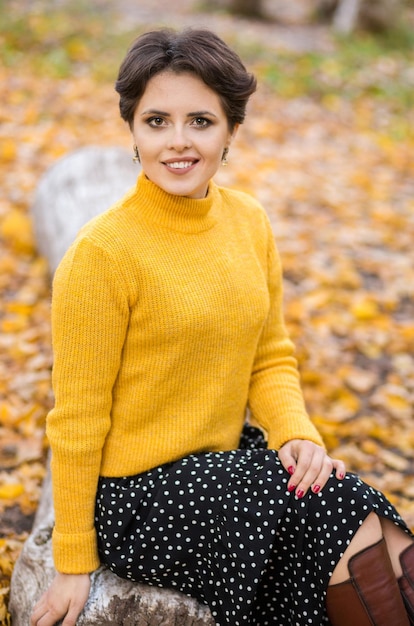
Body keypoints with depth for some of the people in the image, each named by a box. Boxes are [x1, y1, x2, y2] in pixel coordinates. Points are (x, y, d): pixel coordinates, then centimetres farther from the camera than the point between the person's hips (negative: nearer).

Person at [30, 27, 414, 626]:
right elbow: (77, 418, -12)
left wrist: (298, 434, -11)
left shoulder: (249, 221, 1)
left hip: (229, 457, 6)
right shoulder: (102, 253, -18)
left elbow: (271, 358, 9)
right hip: (138, 495, -5)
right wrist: (74, 563, -6)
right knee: (340, 510, -20)